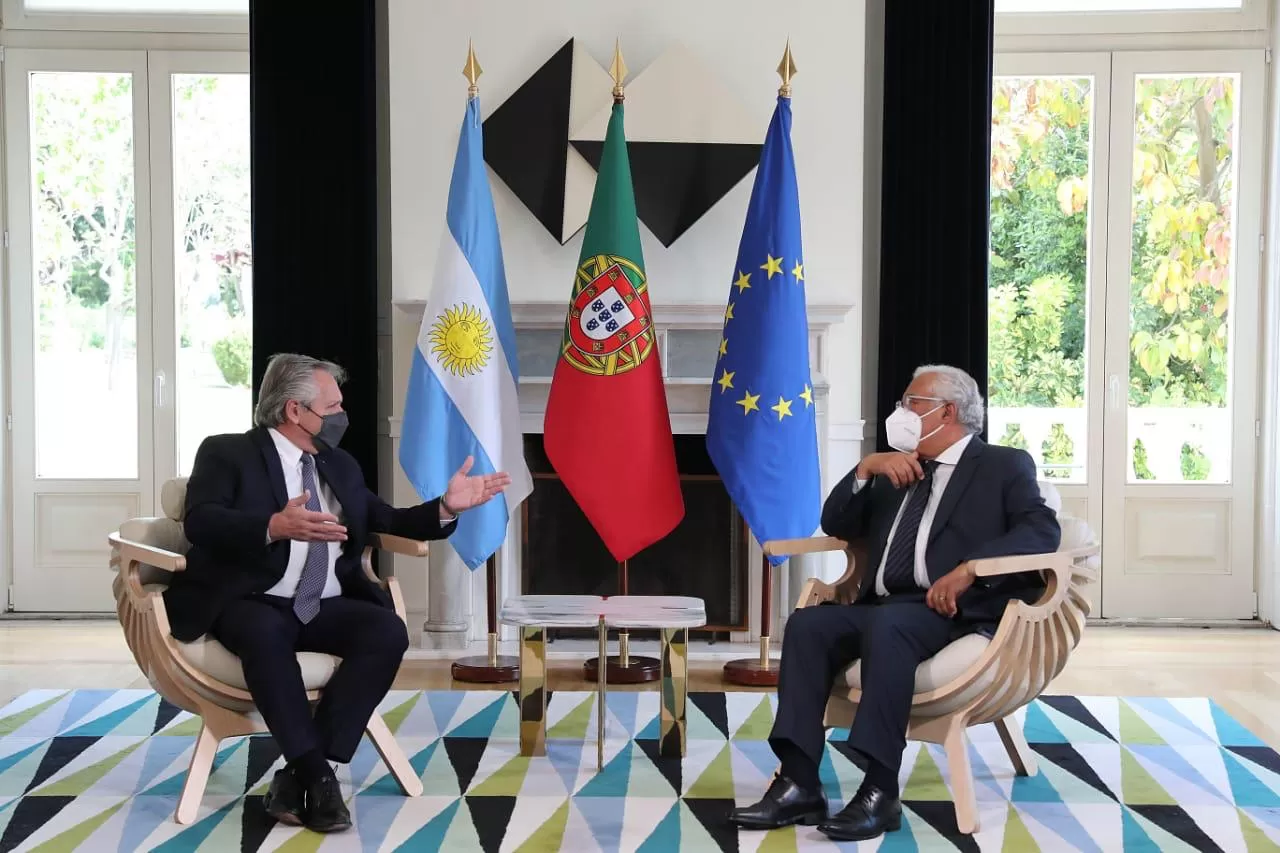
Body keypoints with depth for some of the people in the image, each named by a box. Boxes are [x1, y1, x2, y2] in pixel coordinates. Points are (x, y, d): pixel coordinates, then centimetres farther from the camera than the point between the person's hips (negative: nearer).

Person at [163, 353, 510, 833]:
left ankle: (298, 773, -22)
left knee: (388, 632, -24)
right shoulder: (227, 452, 1)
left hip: (325, 608, 5)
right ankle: (318, 775, -27)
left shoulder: (340, 465, 20)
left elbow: (387, 521, 19)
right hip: (252, 604, -5)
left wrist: (445, 507, 2)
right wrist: (275, 527, -33)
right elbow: (201, 522, -16)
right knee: (266, 633, -39)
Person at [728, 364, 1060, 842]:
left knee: (886, 625, -35)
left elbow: (1042, 531, -9)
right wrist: (866, 469, 5)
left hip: (953, 609, -6)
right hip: (882, 609, 6)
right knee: (807, 623, -20)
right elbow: (836, 526, 22)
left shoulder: (1004, 466, 8)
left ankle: (880, 792, -33)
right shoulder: (895, 472, 26)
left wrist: (968, 569, -23)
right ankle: (799, 785, -24)